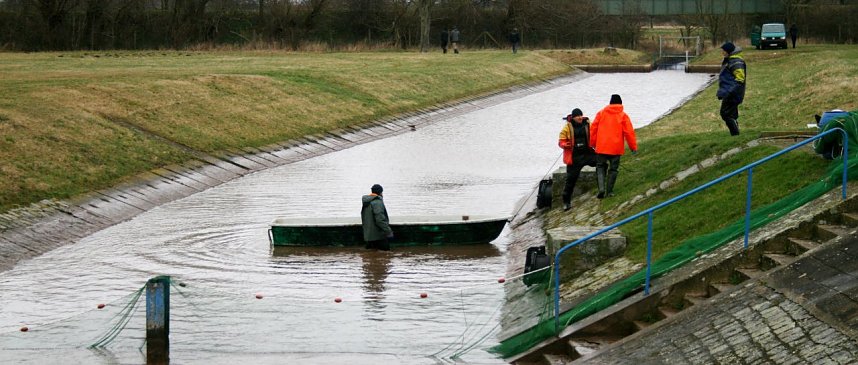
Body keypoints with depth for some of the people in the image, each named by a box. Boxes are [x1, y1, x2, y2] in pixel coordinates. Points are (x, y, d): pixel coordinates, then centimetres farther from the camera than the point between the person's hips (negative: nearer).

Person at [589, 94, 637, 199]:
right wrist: (633, 147, 3)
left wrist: (593, 143, 17)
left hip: (601, 147, 1)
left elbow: (593, 129, 7)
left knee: (600, 167, 12)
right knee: (613, 169, 10)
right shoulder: (623, 116, -2)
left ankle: (601, 188, -8)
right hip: (616, 148, -1)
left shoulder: (601, 113, 4)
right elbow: (629, 132, -5)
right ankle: (609, 191, 8)